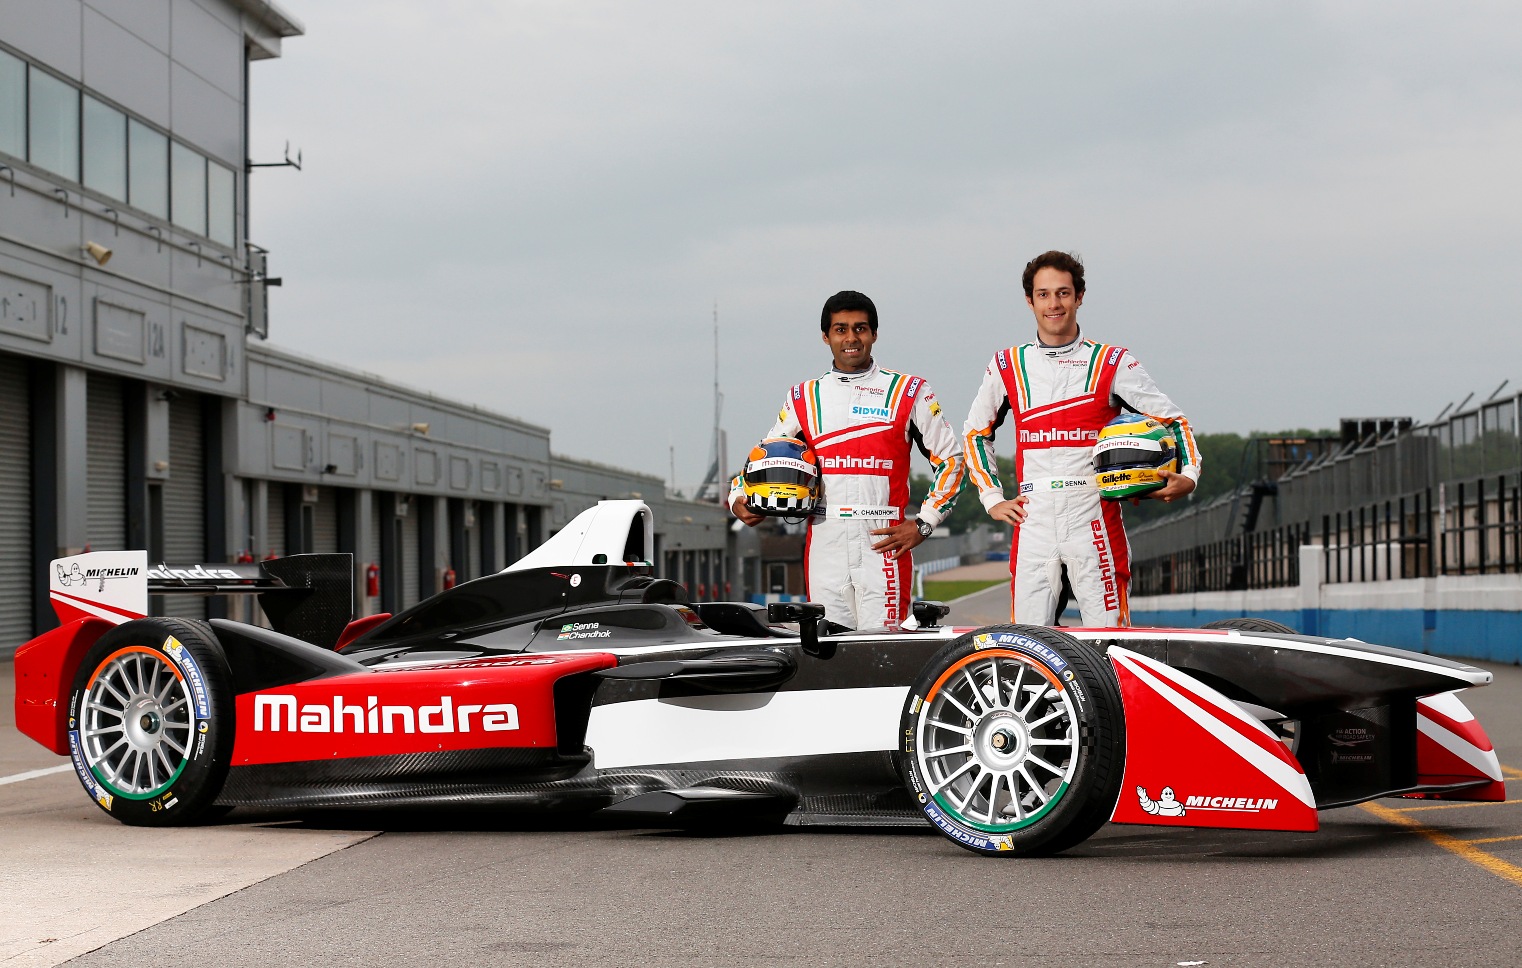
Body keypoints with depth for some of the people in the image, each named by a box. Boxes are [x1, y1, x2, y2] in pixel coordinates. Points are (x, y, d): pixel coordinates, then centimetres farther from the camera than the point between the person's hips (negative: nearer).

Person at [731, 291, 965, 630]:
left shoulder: (909, 392, 8)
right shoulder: (804, 398, 15)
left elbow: (950, 458, 10)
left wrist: (923, 524, 2)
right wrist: (739, 499, 0)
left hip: (884, 544, -2)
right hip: (824, 547, 3)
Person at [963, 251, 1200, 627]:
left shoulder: (1112, 363, 6)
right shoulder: (1007, 365, 12)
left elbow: (1173, 420, 8)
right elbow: (976, 433, 25)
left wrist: (1188, 475, -9)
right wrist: (991, 497, 15)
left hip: (1094, 518, -2)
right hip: (1032, 521, 2)